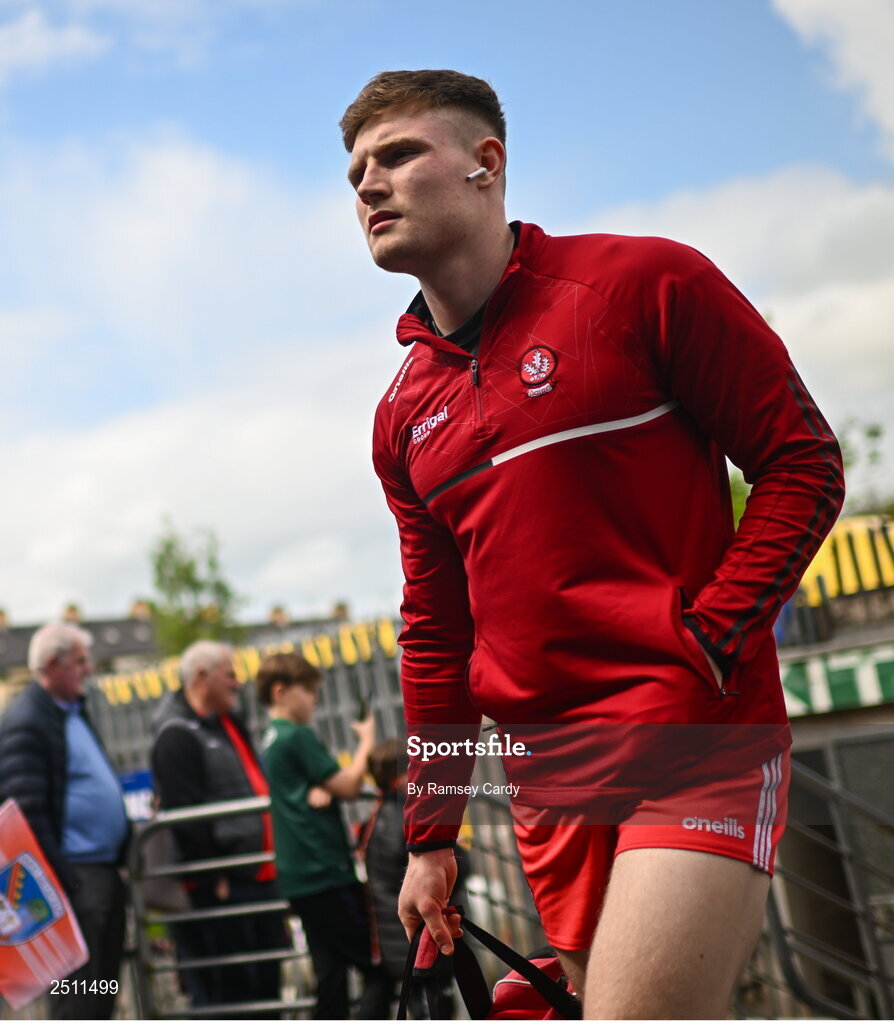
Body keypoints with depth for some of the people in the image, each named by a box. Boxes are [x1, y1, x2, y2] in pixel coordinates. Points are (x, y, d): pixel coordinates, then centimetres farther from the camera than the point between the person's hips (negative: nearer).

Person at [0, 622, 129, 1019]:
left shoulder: (75, 711, 17)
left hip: (105, 870, 9)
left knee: (104, 989, 13)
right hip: (74, 876, -9)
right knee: (75, 998, -6)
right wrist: (59, 879, -19)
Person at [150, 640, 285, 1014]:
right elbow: (185, 816, -18)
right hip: (222, 885, -9)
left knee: (267, 978, 13)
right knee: (230, 984, -5)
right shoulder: (177, 735, -12)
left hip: (259, 874, 9)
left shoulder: (227, 722, 17)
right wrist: (212, 880, -19)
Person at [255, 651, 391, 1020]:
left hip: (300, 878, 9)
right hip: (327, 875, -9)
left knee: (331, 981, 9)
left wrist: (316, 791, -8)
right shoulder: (297, 736, -11)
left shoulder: (272, 740, 17)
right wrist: (367, 741, 2)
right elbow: (348, 787, -12)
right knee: (379, 968, -7)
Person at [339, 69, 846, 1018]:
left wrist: (708, 638, -15)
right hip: (548, 778, 6)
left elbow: (803, 461, -3)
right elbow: (434, 630, 19)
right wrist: (430, 837, 17)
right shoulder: (404, 416, 14)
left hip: (695, 737, -5)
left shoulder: (644, 283, -2)